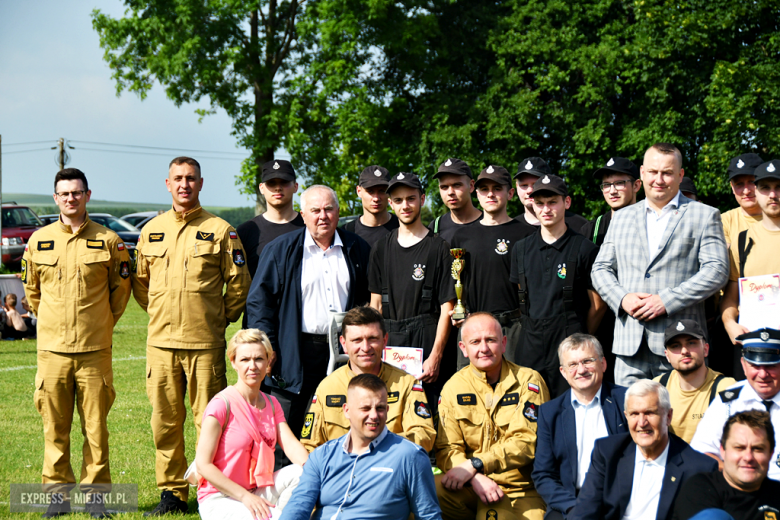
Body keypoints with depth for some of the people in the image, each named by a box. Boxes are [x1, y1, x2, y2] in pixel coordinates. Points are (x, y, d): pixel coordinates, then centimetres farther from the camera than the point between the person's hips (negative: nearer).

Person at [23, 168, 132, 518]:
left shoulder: (108, 241, 2)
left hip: (95, 349, -1)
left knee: (95, 426, 0)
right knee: (55, 427, 3)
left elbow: (121, 288, 12)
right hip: (52, 349, 1)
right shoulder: (38, 241, 7)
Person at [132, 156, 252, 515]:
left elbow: (238, 283, 3)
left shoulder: (220, 230, 1)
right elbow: (140, 281, 22)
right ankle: (172, 492, 16)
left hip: (205, 342, -3)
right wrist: (159, 312, 15)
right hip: (161, 341, 4)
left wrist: (221, 318, 4)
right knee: (165, 420, 6)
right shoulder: (152, 230, 11)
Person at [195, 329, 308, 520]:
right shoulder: (222, 404, -14)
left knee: (301, 473, -16)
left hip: (257, 491, 7)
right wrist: (245, 497, -21)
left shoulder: (272, 404, 9)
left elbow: (290, 444, -6)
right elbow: (203, 464, -15)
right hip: (220, 499, -7)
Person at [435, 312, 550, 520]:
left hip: (521, 489, -2)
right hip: (472, 487, 2)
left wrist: (474, 465, -20)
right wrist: (476, 479, -20)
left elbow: (528, 442, -11)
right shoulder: (454, 387, 6)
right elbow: (447, 448, 1)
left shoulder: (528, 380, -1)